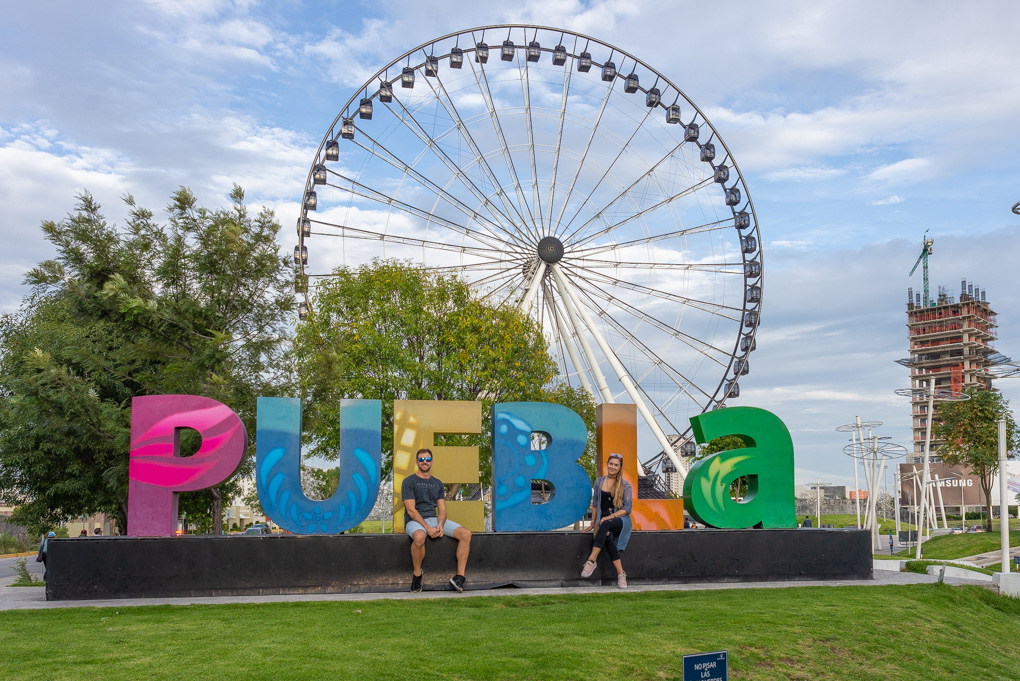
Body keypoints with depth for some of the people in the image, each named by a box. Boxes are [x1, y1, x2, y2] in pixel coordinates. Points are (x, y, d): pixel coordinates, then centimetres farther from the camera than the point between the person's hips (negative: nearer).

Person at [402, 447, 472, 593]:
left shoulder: (437, 483, 18)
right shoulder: (409, 481, 1)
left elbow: (442, 509, 11)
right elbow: (411, 510, -9)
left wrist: (440, 525, -12)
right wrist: (428, 527, -21)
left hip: (434, 519, 6)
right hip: (414, 521, -5)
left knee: (466, 533, -16)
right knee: (419, 536, -42)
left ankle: (460, 577, -18)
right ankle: (417, 573, -16)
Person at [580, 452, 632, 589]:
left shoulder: (625, 485, 2)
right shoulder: (599, 482, 13)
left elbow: (627, 509, -4)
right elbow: (595, 504, 19)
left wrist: (609, 517, -14)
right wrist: (593, 523, 11)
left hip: (621, 520, -2)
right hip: (604, 520, 2)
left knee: (605, 525, -38)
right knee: (608, 537, -35)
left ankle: (591, 560, -40)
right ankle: (621, 574, -37)